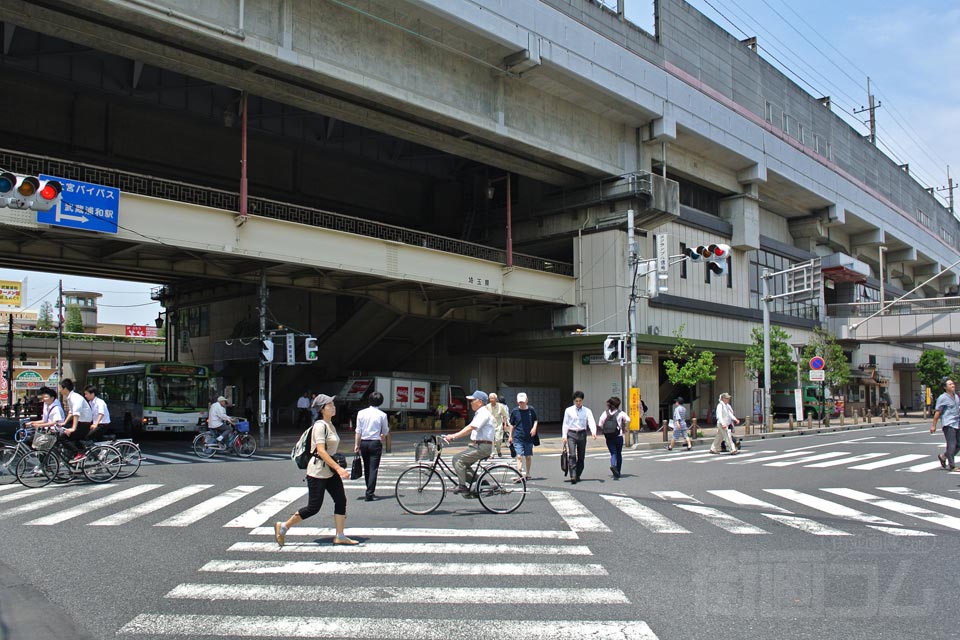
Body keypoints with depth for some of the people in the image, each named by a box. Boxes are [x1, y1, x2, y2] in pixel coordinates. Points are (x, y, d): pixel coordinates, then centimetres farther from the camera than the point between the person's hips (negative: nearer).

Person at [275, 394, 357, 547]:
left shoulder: (331, 426, 11)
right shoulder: (320, 426, -16)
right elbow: (321, 451, -24)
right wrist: (338, 468, -29)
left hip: (330, 471, 9)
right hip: (317, 471, -9)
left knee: (341, 501, 2)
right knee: (314, 507, -4)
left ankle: (339, 536, 8)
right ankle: (283, 527, 11)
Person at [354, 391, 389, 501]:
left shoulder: (361, 413, 0)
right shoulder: (382, 415, -6)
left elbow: (358, 431, 1)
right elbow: (385, 432, 3)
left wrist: (356, 445, 6)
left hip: (363, 443, 3)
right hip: (375, 443, -3)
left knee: (366, 468, 15)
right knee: (373, 469, -1)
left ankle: (370, 491, 24)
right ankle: (369, 493, -7)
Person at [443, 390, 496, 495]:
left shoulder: (483, 413, -14)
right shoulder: (479, 413, 19)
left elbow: (470, 428, -24)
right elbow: (469, 428, 17)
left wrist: (454, 436, -26)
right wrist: (454, 435, 9)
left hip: (482, 447, -10)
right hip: (477, 445, 10)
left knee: (458, 459, -12)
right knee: (464, 464, 13)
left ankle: (462, 486, -10)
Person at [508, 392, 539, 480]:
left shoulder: (531, 410, 1)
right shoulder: (515, 411, -1)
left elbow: (536, 420, 15)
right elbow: (512, 424, 10)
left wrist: (534, 427, -4)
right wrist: (510, 436, 10)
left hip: (529, 437, 2)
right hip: (518, 438, -2)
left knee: (528, 456, 12)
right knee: (519, 456, -12)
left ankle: (527, 474, 28)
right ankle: (520, 475, -17)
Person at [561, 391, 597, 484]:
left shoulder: (587, 411, 2)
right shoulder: (568, 410, 3)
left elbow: (591, 422, -10)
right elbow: (565, 424, 4)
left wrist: (594, 432, -28)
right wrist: (564, 436, -4)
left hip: (582, 434, 2)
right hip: (571, 434, -2)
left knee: (581, 456, 7)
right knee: (572, 455, -15)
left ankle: (578, 475, 22)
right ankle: (573, 476, -21)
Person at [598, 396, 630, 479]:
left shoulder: (605, 413, 2)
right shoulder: (621, 413, -1)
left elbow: (600, 424, -5)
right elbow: (628, 420, -16)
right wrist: (624, 427, 1)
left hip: (608, 437, 1)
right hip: (618, 436, -1)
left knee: (613, 453, 3)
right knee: (619, 454, 15)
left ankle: (613, 465, -28)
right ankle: (618, 472, 18)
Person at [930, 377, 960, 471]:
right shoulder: (943, 398, -8)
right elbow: (937, 412, -7)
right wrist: (934, 425, -8)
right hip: (948, 424, -7)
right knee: (952, 445, -7)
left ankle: (943, 456, 28)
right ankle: (951, 466, 1)